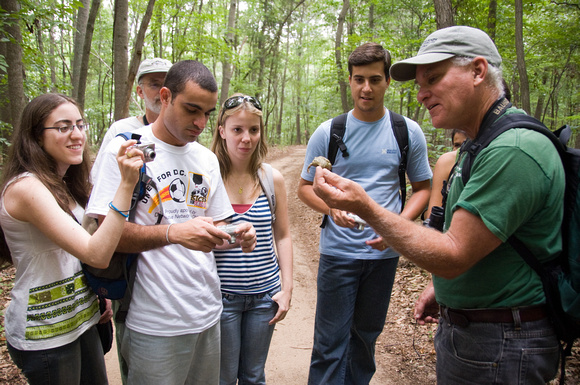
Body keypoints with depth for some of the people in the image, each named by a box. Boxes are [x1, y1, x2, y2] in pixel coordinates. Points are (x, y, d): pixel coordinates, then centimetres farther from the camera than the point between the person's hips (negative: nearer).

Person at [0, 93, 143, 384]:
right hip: (44, 333, -8)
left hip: (81, 319, 8)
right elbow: (96, 254, -30)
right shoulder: (26, 188, -22)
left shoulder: (62, 185, 7)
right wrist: (126, 184, -35)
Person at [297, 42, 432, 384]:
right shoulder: (328, 132, -2)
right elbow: (305, 186, 5)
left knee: (367, 335, 19)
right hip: (338, 252, -1)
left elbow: (423, 188, 6)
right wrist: (332, 208, -17)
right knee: (330, 342, 3)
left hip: (384, 252, 2)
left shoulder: (408, 132, 0)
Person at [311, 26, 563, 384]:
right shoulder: (482, 144, 8)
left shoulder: (513, 150, -26)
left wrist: (366, 207, -28)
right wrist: (442, 287, 13)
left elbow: (453, 255, -26)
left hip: (499, 348, -9)